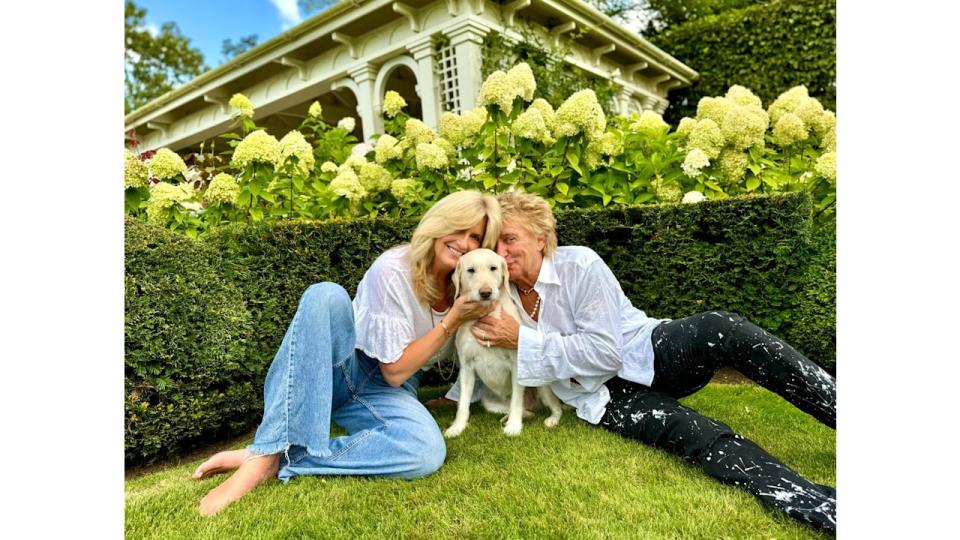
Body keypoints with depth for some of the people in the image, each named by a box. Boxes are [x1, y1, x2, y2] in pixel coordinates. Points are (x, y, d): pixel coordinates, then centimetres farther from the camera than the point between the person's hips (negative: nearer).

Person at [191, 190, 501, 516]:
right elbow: (395, 369, -18)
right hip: (341, 371, -3)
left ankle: (278, 463, -24)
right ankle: (264, 454, -33)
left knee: (428, 452, -32)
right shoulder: (393, 270, -18)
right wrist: (453, 320, -21)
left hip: (387, 392, 3)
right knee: (326, 295, -34)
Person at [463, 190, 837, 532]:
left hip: (651, 353, -1)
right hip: (609, 398, 2)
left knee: (723, 330, -35)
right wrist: (455, 397, 16)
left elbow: (606, 353, -19)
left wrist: (523, 339, -21)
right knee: (701, 436, -30)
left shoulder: (579, 265, -15)